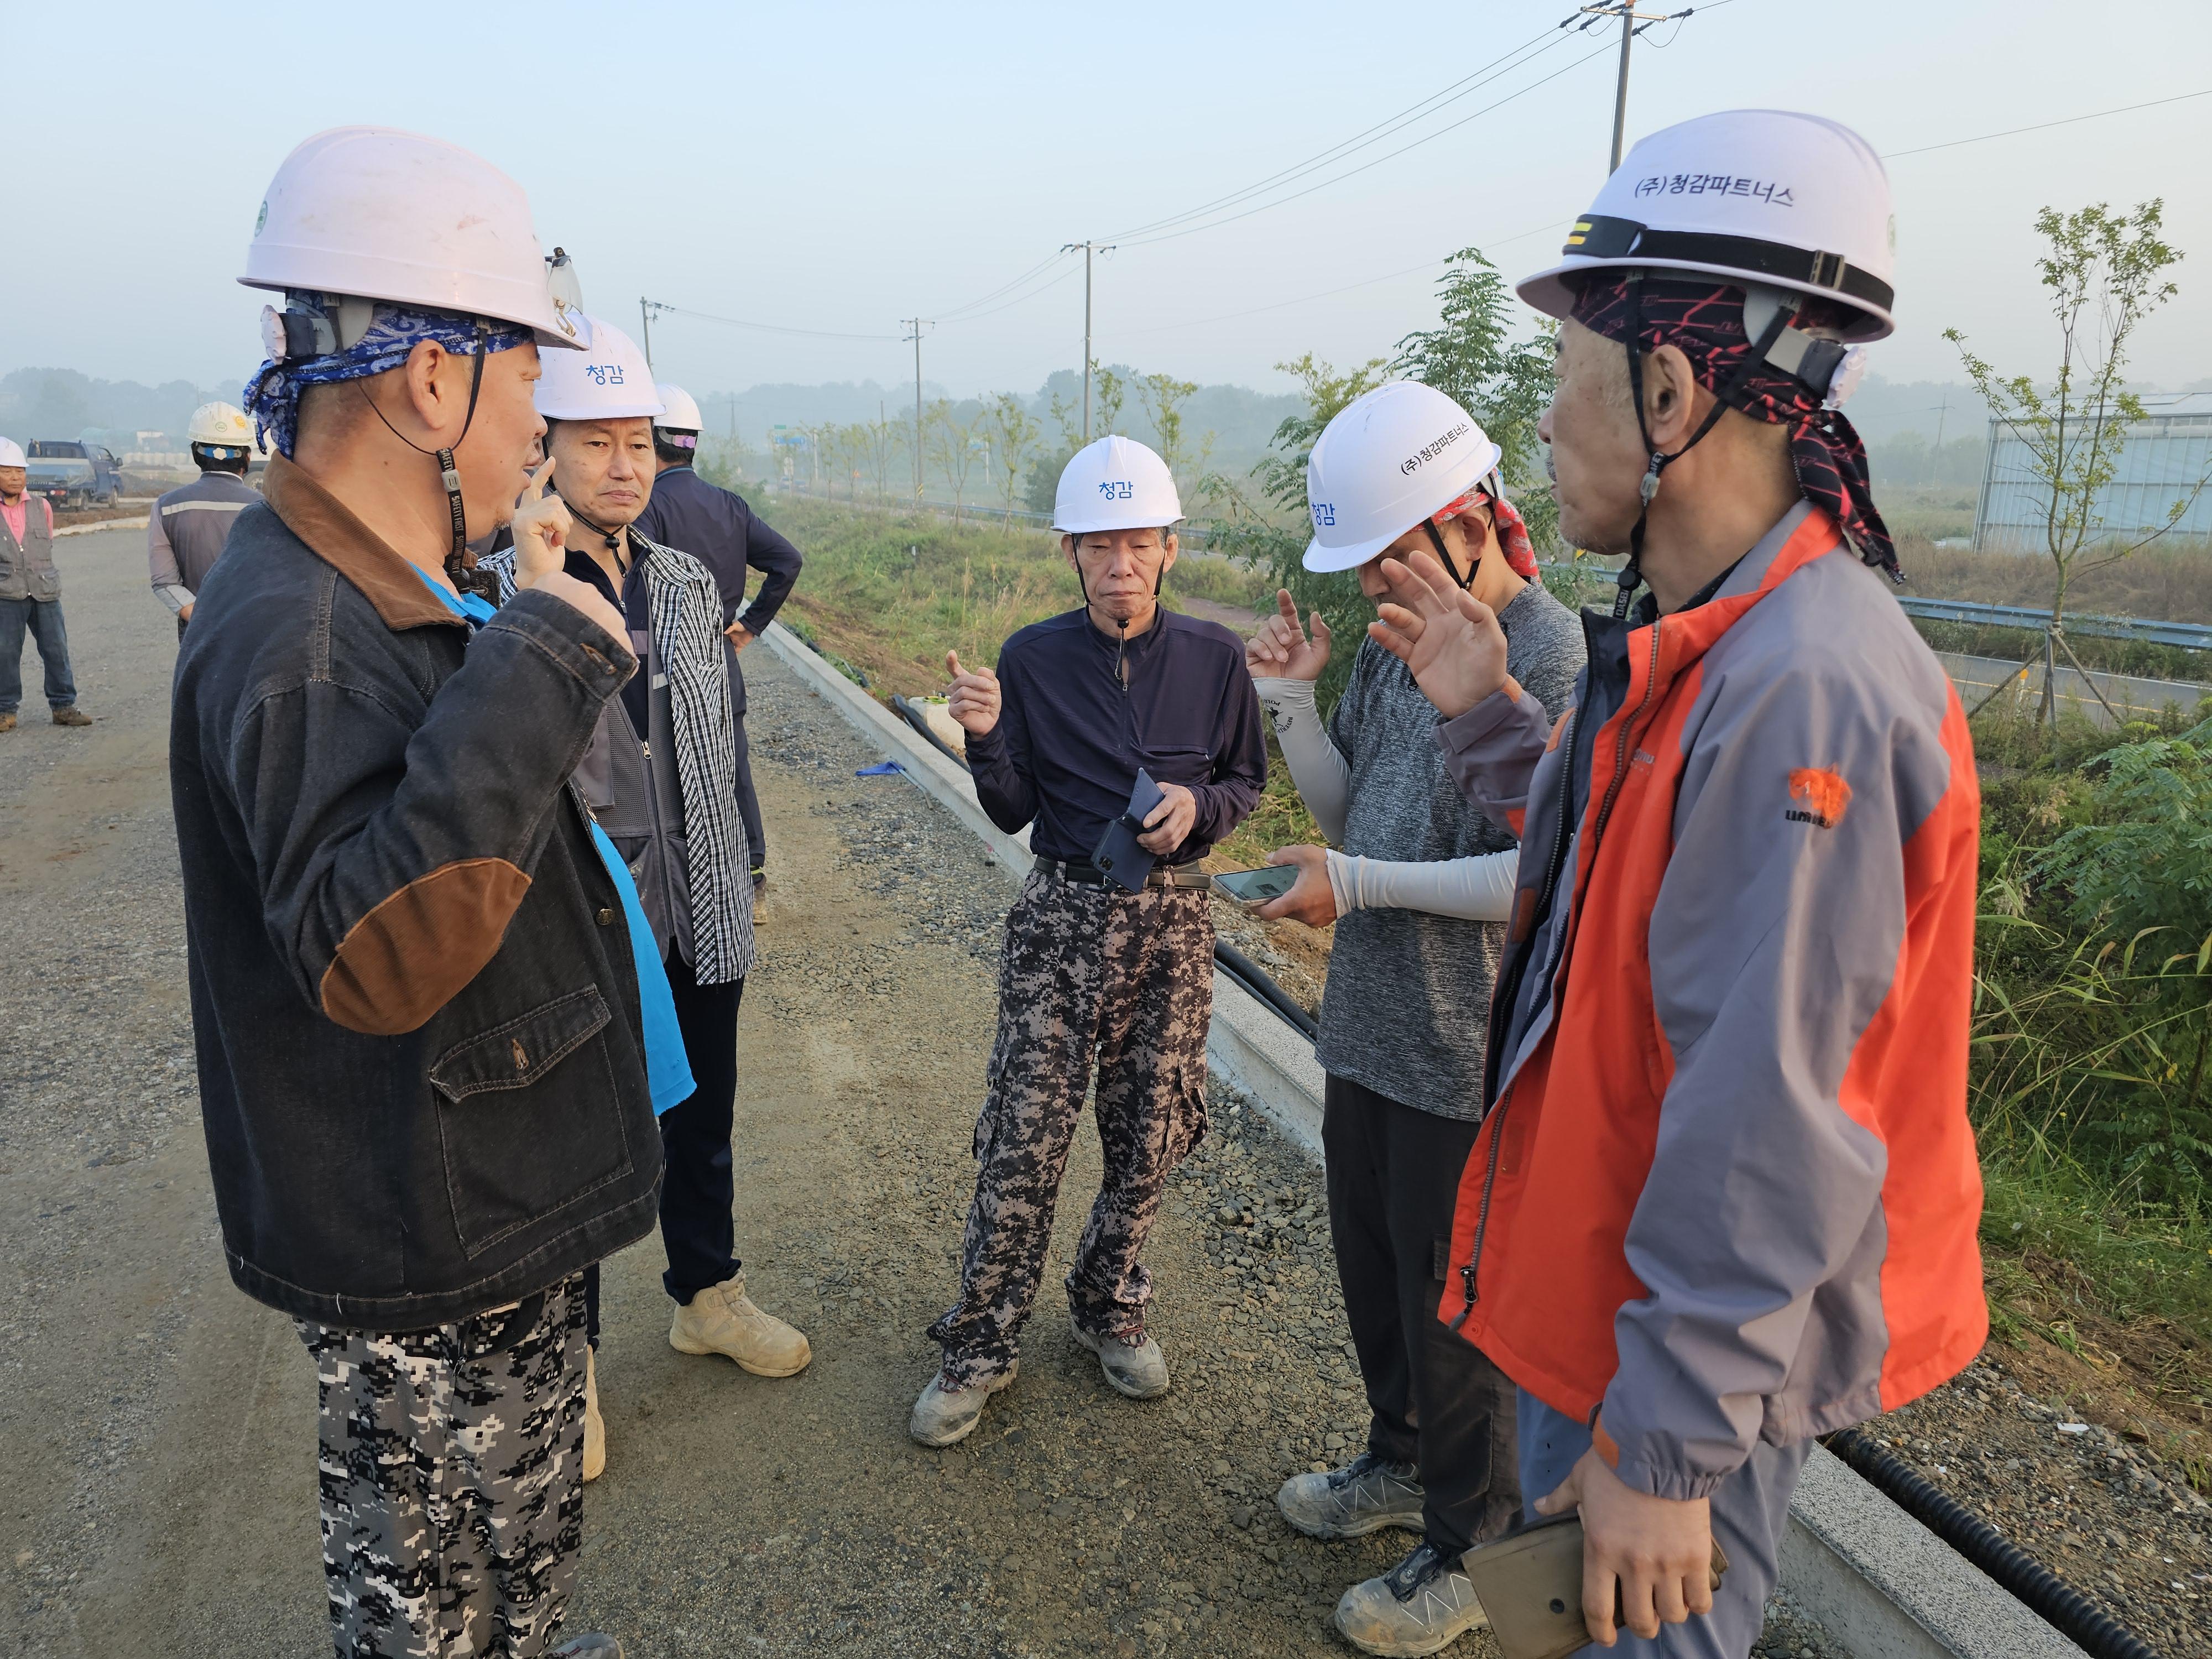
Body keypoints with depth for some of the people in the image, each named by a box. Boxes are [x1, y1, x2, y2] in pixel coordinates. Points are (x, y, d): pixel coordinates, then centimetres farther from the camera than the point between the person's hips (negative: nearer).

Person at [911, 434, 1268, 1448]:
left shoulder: (1215, 659, -1)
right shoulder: (1032, 660, -2)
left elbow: (1248, 781, 10)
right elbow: (1013, 811, 0)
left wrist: (1199, 806, -11)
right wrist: (986, 738, -18)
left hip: (1173, 917, 2)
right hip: (1062, 916, -1)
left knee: (1149, 1138, 11)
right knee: (1023, 1141, -1)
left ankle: (1110, 1308, 35)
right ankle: (982, 1345, 17)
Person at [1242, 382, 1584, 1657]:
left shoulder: (1557, 661, -19)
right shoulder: (1398, 640, 6)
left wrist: (1357, 884, -24)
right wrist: (1293, 696, -4)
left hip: (1465, 1060, -8)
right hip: (1370, 1028, 8)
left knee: (1454, 1307, 10)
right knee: (1372, 1267, 23)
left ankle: (1474, 1554, 34)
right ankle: (1404, 1461, 49)